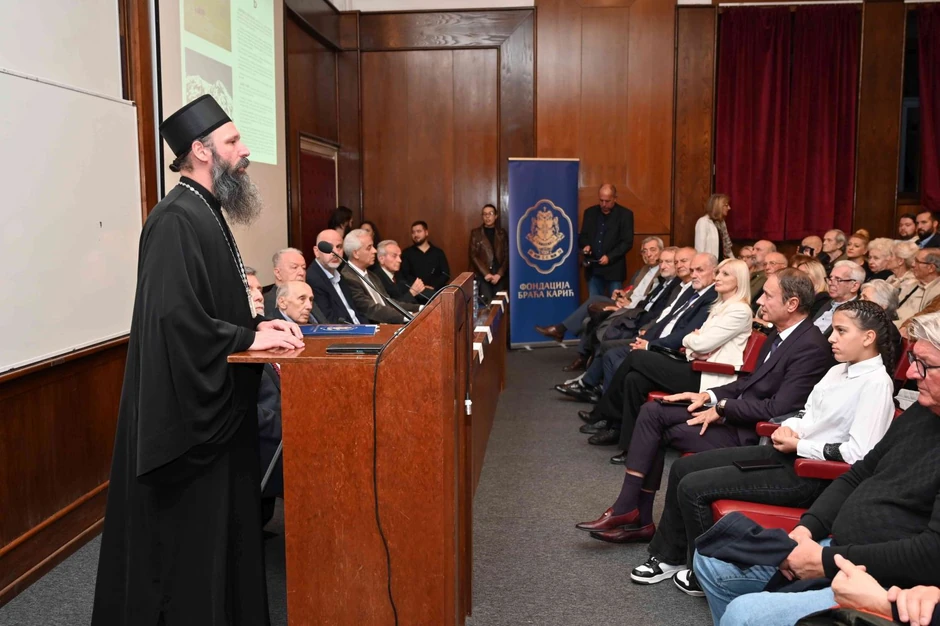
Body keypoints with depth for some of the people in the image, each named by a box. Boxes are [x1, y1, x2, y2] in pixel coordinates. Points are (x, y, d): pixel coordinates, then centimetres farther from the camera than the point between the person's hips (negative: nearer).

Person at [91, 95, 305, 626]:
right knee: (191, 531, 3)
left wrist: (258, 322, 4)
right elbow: (175, 316, -27)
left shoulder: (205, 213, 12)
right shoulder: (177, 219, -19)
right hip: (188, 405, -10)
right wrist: (250, 337, -17)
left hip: (219, 401, 10)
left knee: (222, 521, 18)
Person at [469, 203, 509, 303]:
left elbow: (507, 255, 6)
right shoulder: (475, 233, 6)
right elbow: (473, 256, -1)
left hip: (500, 276, 1)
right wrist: (486, 274, -11)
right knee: (486, 302, -14)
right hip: (483, 275, -1)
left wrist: (499, 274, -8)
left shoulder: (502, 233, 11)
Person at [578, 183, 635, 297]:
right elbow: (582, 236, 14)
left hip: (614, 269, -3)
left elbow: (627, 242, -7)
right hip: (593, 269, 3)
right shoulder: (590, 212, 9)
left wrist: (610, 257, -17)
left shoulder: (625, 214, -3)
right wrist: (585, 245, -8)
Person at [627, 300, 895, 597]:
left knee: (693, 488, -14)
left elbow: (859, 453, -23)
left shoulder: (876, 382, -16)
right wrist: (788, 428, -3)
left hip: (810, 474, -9)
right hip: (786, 453, 9)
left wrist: (799, 445, -16)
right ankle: (670, 556, 20)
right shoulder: (838, 371, 11)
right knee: (683, 467, 6)